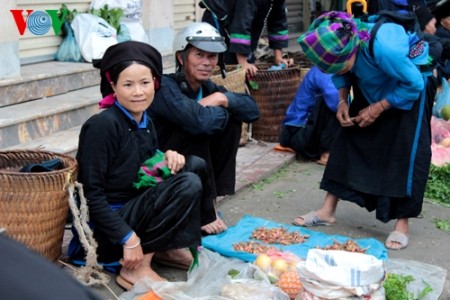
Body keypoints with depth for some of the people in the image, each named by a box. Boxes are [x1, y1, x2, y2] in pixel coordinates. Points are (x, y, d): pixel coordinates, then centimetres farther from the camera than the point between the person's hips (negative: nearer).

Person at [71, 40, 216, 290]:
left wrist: (169, 158, -6)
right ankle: (136, 268, -14)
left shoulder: (145, 122, 5)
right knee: (188, 186, -21)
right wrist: (129, 239, -23)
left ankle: (170, 247, 7)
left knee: (195, 165, 3)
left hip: (136, 205, 8)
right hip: (106, 223, -8)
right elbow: (91, 193, -21)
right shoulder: (102, 125, -20)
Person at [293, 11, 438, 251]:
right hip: (372, 88, 6)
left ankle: (402, 223, 0)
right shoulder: (339, 47, -23)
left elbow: (414, 84, -27)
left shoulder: (383, 49, -41)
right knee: (348, 138, 0)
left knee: (406, 152, -12)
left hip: (409, 88, -6)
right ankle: (328, 210, 7)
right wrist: (343, 101, -15)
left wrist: (378, 108, -25)